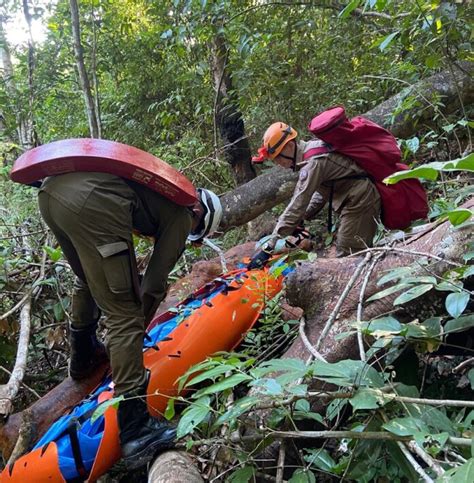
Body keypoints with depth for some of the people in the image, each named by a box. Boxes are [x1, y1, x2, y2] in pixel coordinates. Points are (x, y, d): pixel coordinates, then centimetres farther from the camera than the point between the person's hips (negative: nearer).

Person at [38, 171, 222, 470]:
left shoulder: (165, 191, 33)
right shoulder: (182, 215, 13)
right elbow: (155, 282, 11)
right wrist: (141, 325, 28)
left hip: (51, 189, 9)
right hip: (92, 204, -9)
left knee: (89, 280, 32)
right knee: (124, 315, -3)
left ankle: (83, 358, 50)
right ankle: (135, 431, -2)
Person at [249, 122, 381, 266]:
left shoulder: (312, 162, -24)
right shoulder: (312, 150, 6)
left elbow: (296, 206, -28)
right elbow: (322, 189, 17)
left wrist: (269, 248, -26)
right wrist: (302, 218, 8)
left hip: (359, 200, -10)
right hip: (356, 199, 10)